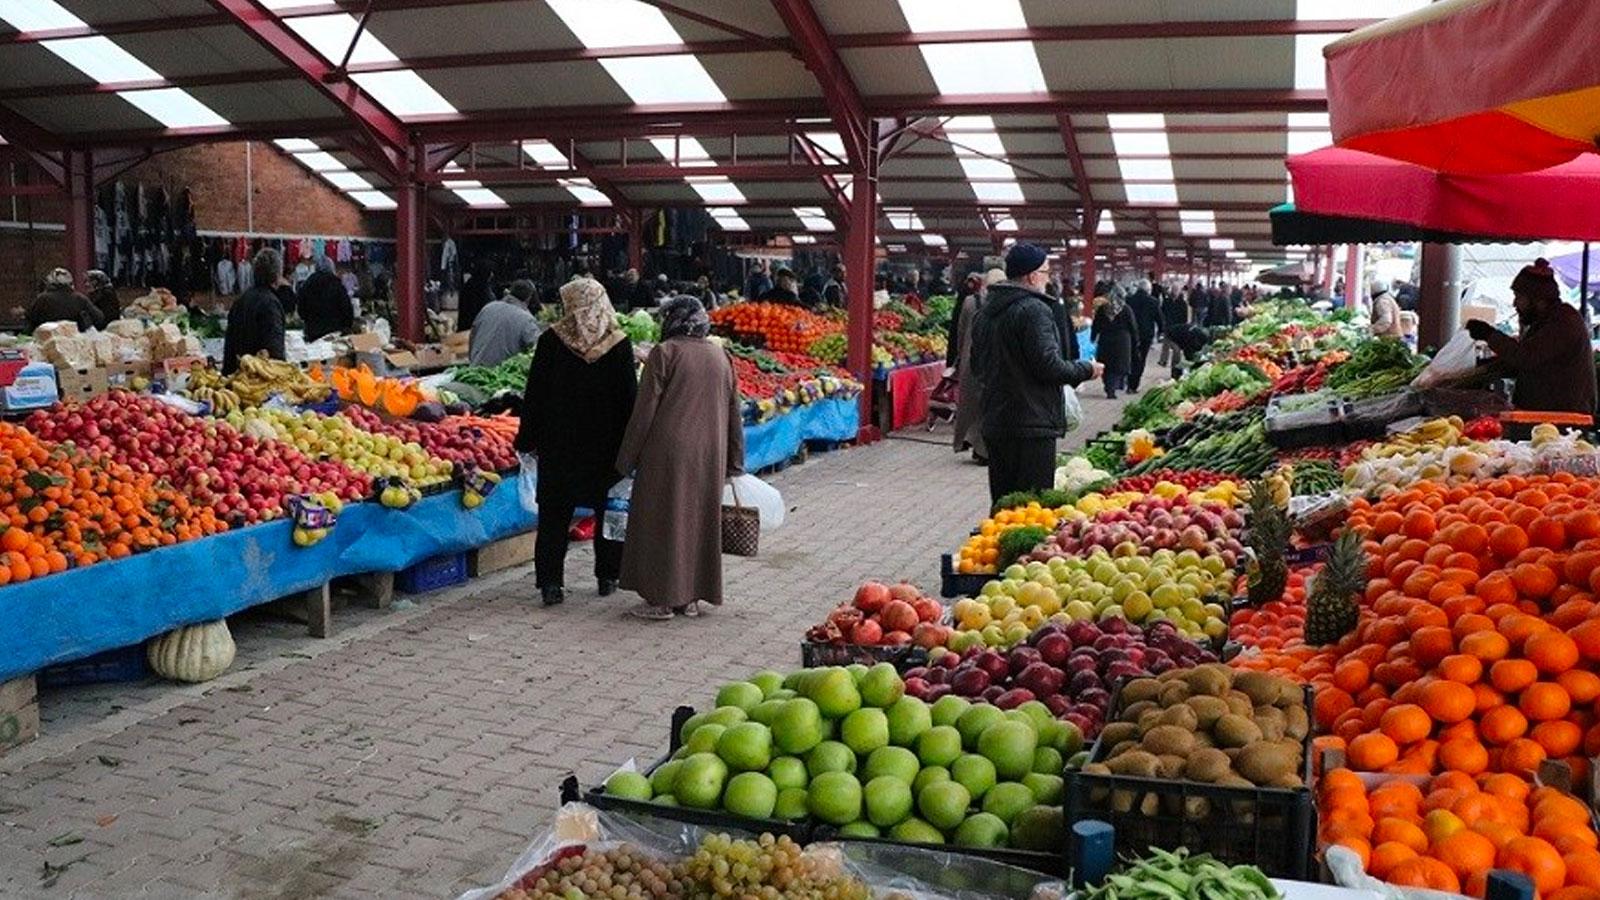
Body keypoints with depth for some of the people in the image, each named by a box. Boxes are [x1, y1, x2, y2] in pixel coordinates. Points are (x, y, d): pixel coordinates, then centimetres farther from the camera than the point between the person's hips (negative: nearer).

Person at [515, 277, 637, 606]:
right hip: (607, 444, 1)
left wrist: (527, 439, 3)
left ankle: (550, 582, 1)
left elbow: (535, 394, -4)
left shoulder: (552, 341, -7)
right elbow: (630, 397, -3)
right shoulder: (619, 345, -6)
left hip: (558, 444, -1)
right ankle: (608, 577, 20)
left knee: (555, 514, 6)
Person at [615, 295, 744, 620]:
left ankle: (660, 599, 6)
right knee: (700, 520, 13)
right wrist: (734, 462, 17)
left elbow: (645, 410, -9)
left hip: (668, 453, -5)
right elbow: (734, 413, 11)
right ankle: (692, 597, 19)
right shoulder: (720, 356, 8)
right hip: (709, 456, 5)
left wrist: (628, 459, -2)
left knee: (663, 521, 3)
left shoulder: (664, 353, -9)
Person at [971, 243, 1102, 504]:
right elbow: (1049, 366, -19)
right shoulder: (1034, 310, -15)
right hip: (1032, 424, -9)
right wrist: (1086, 370, -4)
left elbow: (977, 365, 20)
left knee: (1002, 502, 15)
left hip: (994, 422, 9)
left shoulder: (985, 311, 13)